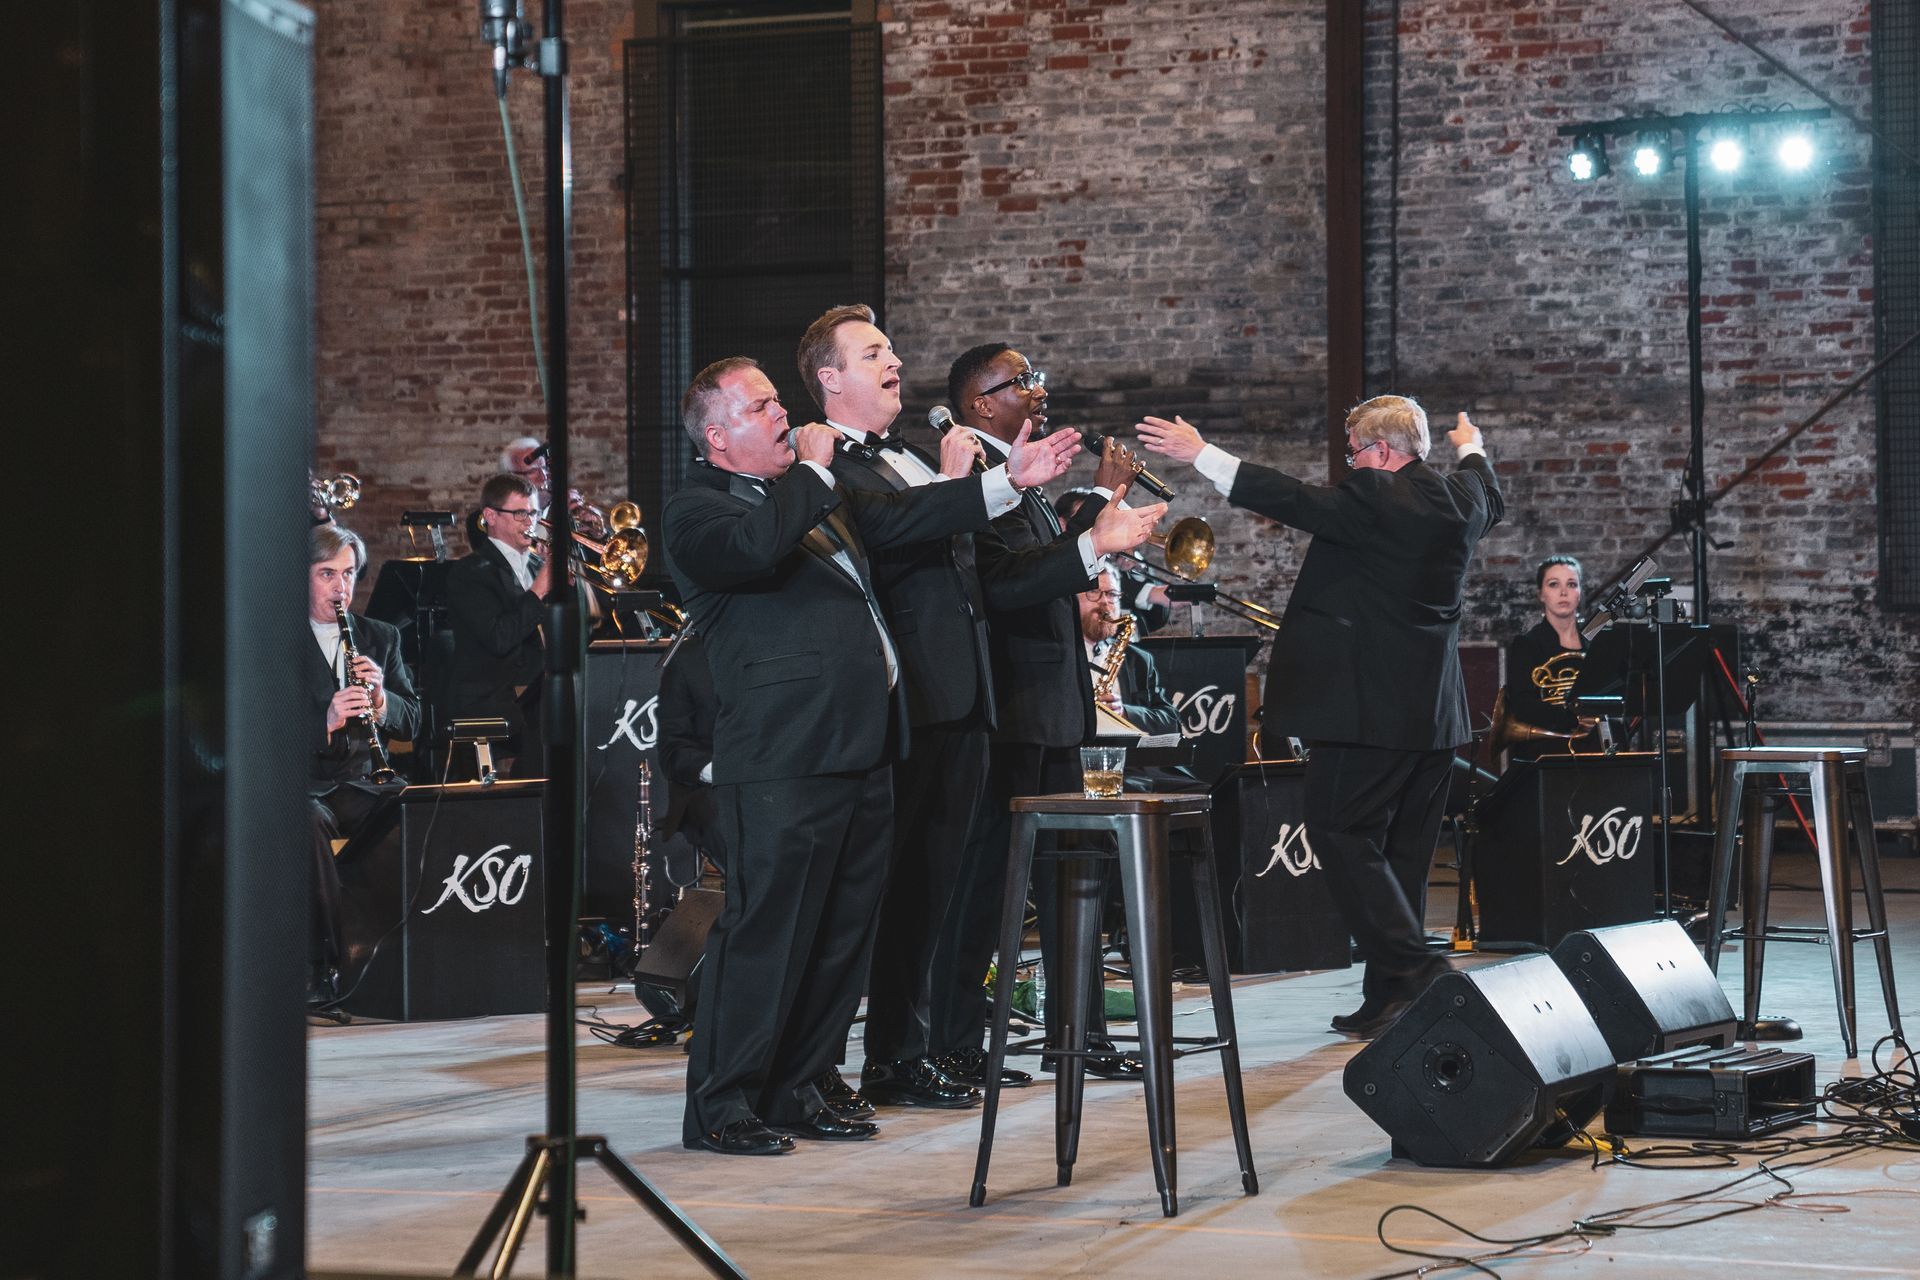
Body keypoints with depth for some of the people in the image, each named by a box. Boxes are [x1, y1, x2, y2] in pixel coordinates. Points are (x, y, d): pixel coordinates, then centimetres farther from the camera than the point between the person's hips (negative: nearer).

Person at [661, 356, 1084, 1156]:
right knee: (764, 931, -7)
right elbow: (759, 548, -26)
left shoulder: (818, 495, 22)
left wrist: (1008, 482, 16)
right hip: (782, 762, -9)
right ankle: (719, 1105, 2)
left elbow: (903, 520, 22)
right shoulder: (695, 512, -6)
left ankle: (793, 1091, 21)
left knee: (842, 935, 12)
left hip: (861, 753, 9)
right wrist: (812, 470, -12)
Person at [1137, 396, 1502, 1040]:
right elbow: (1490, 500, 33)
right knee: (1403, 854, 11)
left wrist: (1200, 454, -10)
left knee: (1343, 836, -5)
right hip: (1434, 714, 9)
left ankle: (1413, 969, -14)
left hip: (1368, 706, -9)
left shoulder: (1372, 499, -15)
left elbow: (1290, 497, -16)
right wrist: (1471, 448, 54)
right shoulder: (1462, 498, 11)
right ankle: (1390, 997, 13)